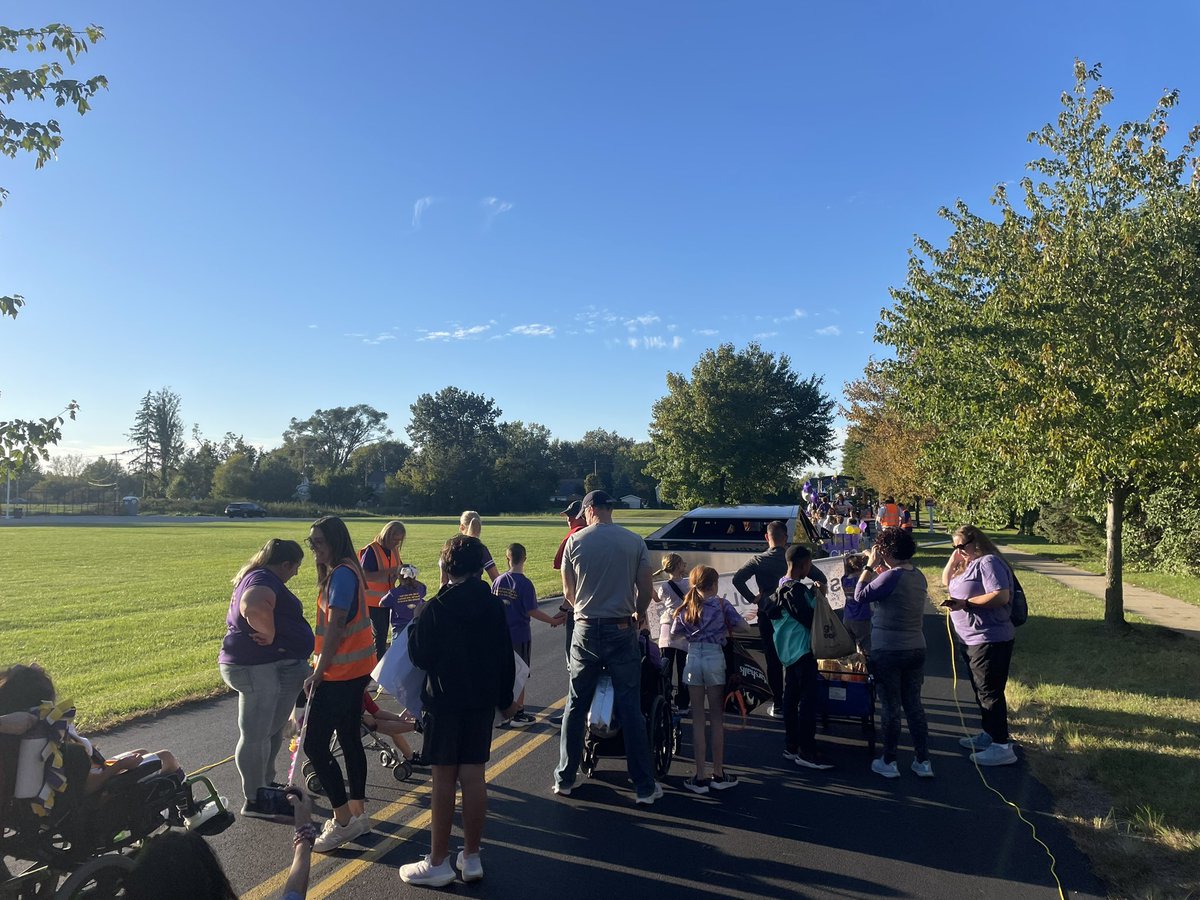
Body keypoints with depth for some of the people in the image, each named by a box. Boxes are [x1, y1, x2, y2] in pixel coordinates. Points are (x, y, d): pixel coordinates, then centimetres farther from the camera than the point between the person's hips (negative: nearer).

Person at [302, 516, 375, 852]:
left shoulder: (341, 574, -18)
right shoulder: (346, 571, 13)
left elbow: (335, 628, -21)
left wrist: (318, 673, -18)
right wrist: (322, 668, 17)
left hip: (340, 673, -10)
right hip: (355, 669, 10)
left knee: (314, 745, -4)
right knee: (350, 740, 15)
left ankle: (343, 821, 3)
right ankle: (358, 814, 25)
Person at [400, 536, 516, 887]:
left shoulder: (435, 608, -12)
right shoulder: (494, 605, -1)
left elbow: (419, 656, -6)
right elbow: (506, 656, 4)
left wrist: (414, 625, 10)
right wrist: (506, 699, 16)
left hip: (444, 701, -4)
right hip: (483, 700, 4)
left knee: (444, 779, 4)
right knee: (473, 776, 10)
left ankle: (438, 863, 14)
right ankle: (472, 858, 19)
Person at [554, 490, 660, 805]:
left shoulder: (575, 541, -1)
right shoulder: (634, 541, -3)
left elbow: (568, 592, 6)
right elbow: (646, 589, -1)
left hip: (586, 630, 1)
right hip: (621, 630, 0)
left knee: (575, 706, 13)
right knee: (630, 709, 5)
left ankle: (564, 779, 22)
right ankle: (644, 786, 11)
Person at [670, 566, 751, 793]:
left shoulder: (686, 608, 5)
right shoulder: (722, 605, -3)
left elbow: (674, 633, 12)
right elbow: (745, 627, -5)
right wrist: (725, 628, 12)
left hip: (693, 659, 2)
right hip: (715, 658, -2)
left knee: (697, 718, 7)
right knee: (717, 718, 8)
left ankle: (700, 777, 9)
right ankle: (718, 774, 16)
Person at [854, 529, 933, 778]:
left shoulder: (892, 577, -20)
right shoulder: (919, 576, 4)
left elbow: (860, 596, -13)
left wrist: (870, 566, -8)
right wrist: (878, 570, 13)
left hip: (888, 652, -7)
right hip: (916, 650, 7)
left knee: (890, 707, 5)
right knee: (914, 704, 15)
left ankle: (888, 762, 16)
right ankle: (923, 761, 20)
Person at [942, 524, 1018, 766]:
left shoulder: (988, 562, -16)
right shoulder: (968, 565, 14)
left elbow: (1001, 595, -26)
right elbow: (946, 582, 22)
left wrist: (965, 603, -25)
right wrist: (953, 560, 6)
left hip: (989, 641, -11)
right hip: (973, 640, 11)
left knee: (990, 692, -6)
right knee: (981, 691, 20)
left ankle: (1002, 747, 0)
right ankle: (988, 735, 32)